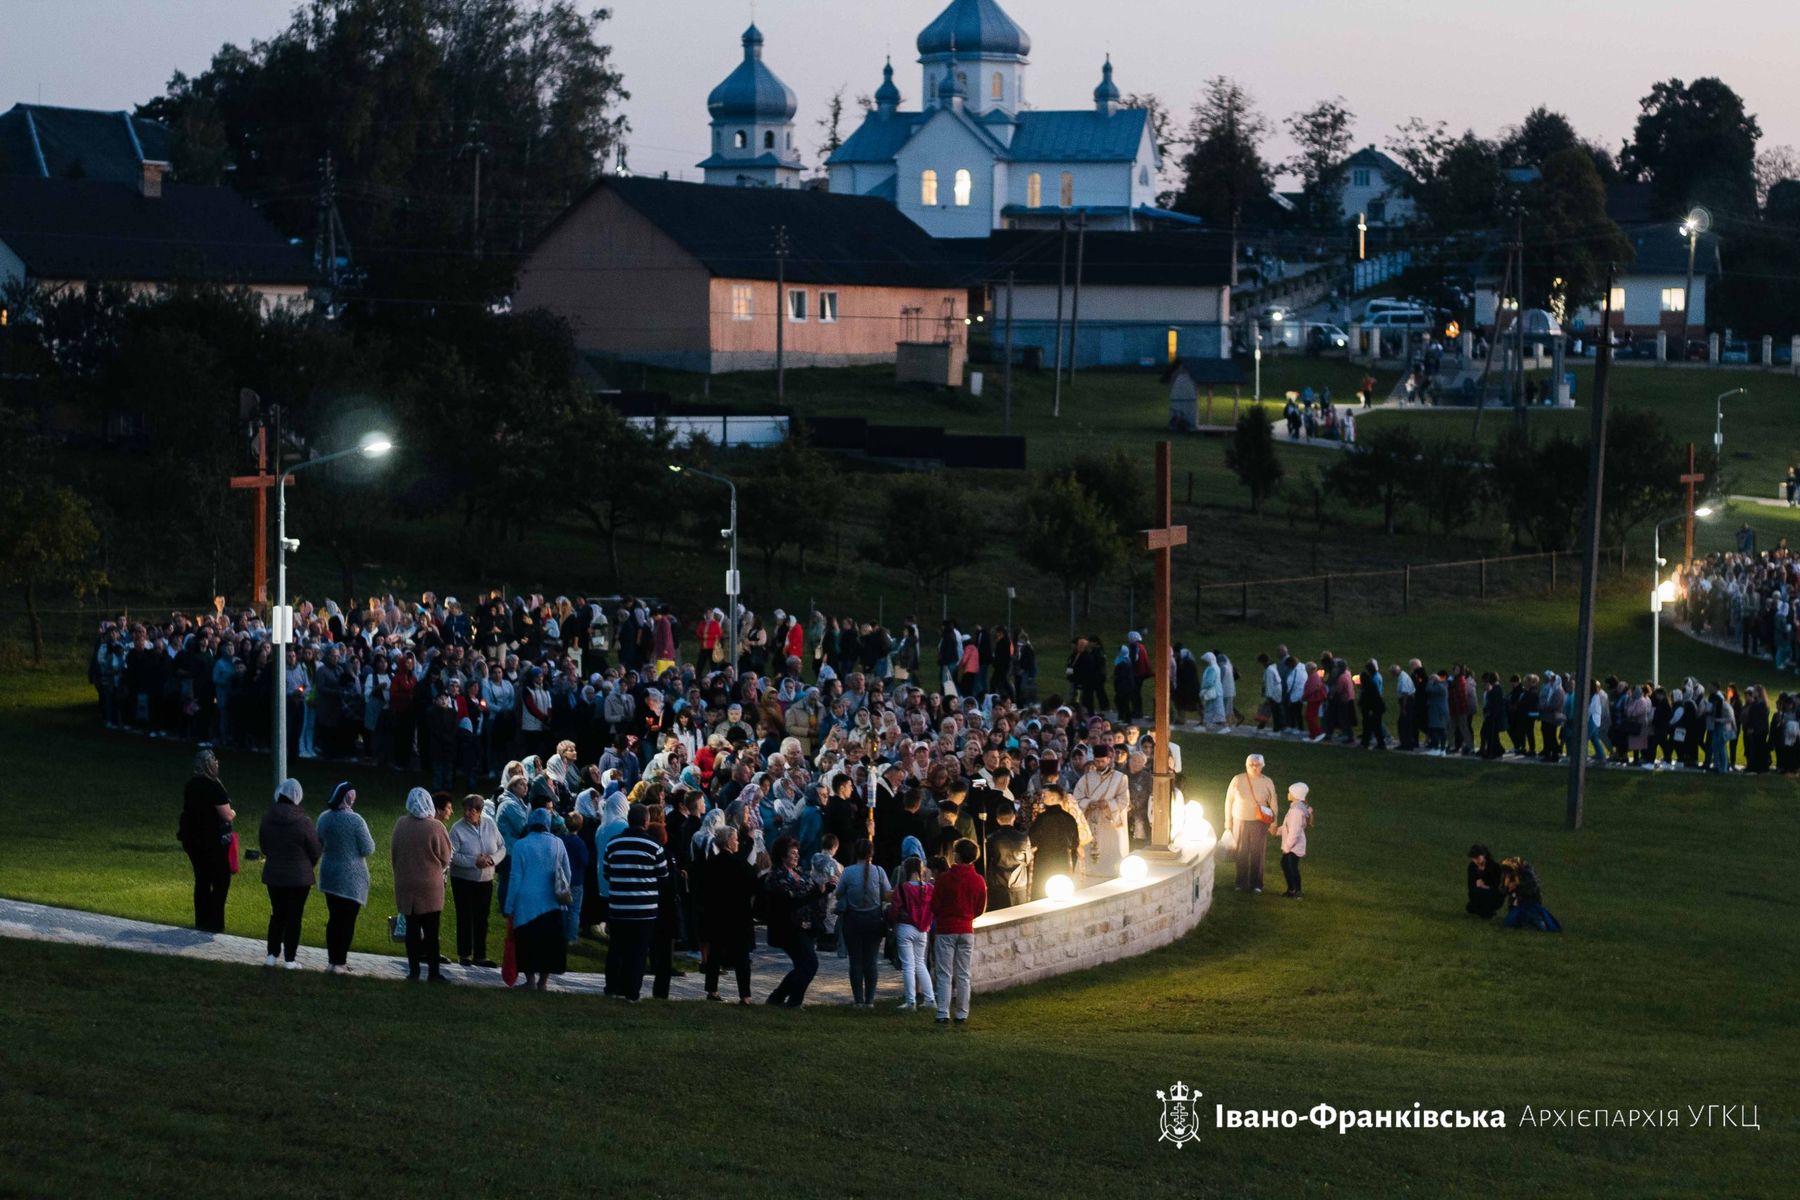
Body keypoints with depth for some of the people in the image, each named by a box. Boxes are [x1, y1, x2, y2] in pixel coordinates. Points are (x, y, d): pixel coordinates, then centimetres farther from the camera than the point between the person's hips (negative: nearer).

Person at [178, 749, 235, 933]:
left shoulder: (190, 786, 5)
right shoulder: (214, 787, -19)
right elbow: (226, 815, -19)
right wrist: (233, 813, 2)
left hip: (192, 840, 7)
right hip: (213, 841, -7)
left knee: (201, 880, 15)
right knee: (221, 880, 3)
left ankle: (201, 921, 19)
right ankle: (214, 923, 0)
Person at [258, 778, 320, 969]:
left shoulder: (267, 819, -5)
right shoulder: (303, 823, -18)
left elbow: (263, 846, 7)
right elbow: (315, 851, -9)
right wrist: (307, 867, 12)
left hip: (273, 875, 4)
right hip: (299, 878, -4)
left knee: (277, 914, 18)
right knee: (294, 917, 6)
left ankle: (271, 955, 16)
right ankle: (289, 959, 10)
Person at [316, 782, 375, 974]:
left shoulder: (323, 818, 2)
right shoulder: (355, 821, -18)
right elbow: (368, 849, -12)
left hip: (329, 875, 6)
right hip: (351, 878, -6)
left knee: (334, 918, 14)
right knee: (347, 921, 0)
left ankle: (332, 959, 18)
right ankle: (339, 963, 0)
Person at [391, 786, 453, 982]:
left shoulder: (400, 825, -5)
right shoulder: (435, 827, -15)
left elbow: (393, 853, 6)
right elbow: (446, 857, -5)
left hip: (405, 884, 3)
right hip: (430, 885, -3)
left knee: (412, 928, 12)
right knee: (431, 931, 3)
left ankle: (413, 969, 14)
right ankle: (433, 971, 2)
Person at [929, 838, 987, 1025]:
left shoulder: (945, 878, -11)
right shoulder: (978, 881, -1)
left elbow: (934, 905, -5)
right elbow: (981, 909, 6)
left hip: (946, 930, -3)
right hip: (967, 931, 3)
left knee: (945, 974, 0)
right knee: (964, 975, 8)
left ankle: (943, 1014, -5)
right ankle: (962, 1014, 6)